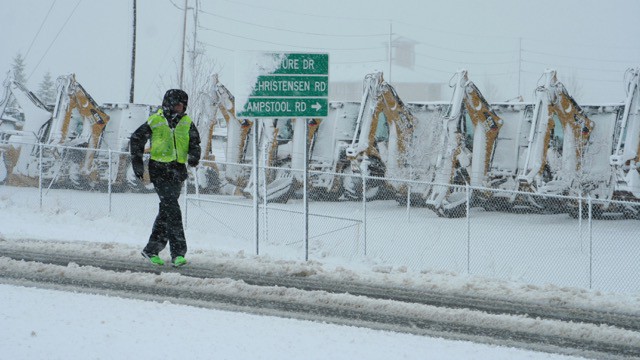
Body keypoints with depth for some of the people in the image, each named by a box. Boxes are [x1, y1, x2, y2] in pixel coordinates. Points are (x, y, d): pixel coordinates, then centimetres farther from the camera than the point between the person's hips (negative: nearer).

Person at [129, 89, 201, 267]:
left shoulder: (187, 123, 9)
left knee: (166, 211, 9)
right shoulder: (155, 121, -2)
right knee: (171, 209, -14)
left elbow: (194, 142, 13)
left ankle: (152, 250, 21)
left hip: (178, 171, 5)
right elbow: (136, 139, 7)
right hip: (159, 170, -5)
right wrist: (137, 163, 4)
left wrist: (194, 156, -9)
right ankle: (178, 251, -17)